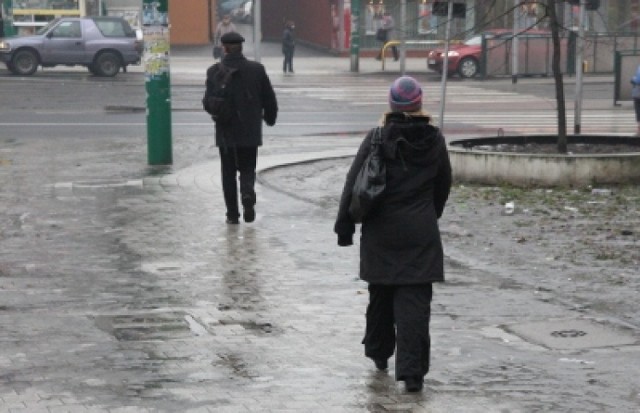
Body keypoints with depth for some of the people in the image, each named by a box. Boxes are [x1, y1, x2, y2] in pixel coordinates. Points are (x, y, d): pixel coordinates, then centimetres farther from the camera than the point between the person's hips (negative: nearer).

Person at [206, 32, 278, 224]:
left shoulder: (214, 71, -7)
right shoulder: (256, 69, -5)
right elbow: (269, 98, 0)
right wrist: (270, 117, 17)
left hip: (225, 131, 0)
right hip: (250, 131, 1)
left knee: (228, 172, 9)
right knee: (247, 168, 13)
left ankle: (232, 214, 8)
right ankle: (247, 193, -17)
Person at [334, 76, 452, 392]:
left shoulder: (377, 138, -7)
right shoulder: (434, 140, 0)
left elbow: (354, 185, -6)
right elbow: (443, 184, 13)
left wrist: (344, 228, 2)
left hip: (380, 234, 0)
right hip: (421, 235, 0)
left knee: (380, 295, 18)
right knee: (415, 301, -3)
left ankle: (378, 353, 35)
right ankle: (412, 372, -10)